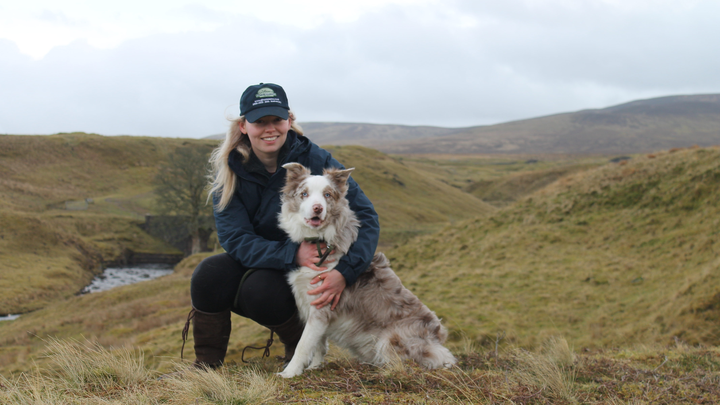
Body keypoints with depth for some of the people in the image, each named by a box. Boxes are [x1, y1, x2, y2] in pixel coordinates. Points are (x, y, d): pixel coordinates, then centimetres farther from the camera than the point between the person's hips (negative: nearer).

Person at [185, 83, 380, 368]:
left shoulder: (315, 160, -17)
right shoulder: (229, 170, -11)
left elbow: (366, 217, -20)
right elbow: (235, 239, -18)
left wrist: (345, 272, -35)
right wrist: (291, 254, -34)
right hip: (253, 264, 3)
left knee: (260, 289, -31)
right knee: (209, 274, -25)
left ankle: (302, 344, -1)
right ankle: (206, 364, -7)